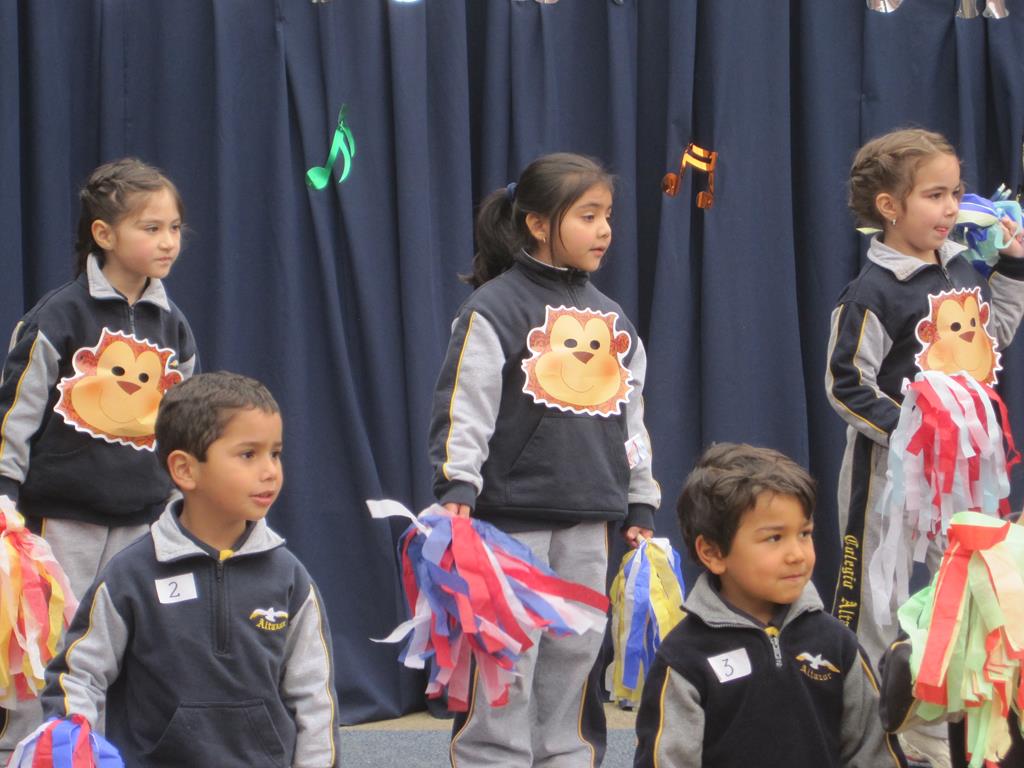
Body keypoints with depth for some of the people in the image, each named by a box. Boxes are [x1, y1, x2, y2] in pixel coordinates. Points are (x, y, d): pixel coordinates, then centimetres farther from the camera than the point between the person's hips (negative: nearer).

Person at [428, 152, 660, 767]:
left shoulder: (610, 318, 15)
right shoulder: (496, 309, -5)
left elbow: (631, 417, 20)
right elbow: (463, 402, -10)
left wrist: (641, 505, 17)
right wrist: (458, 485, -21)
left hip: (591, 523, 6)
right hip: (511, 514, -6)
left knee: (575, 663, 8)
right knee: (503, 670, -5)